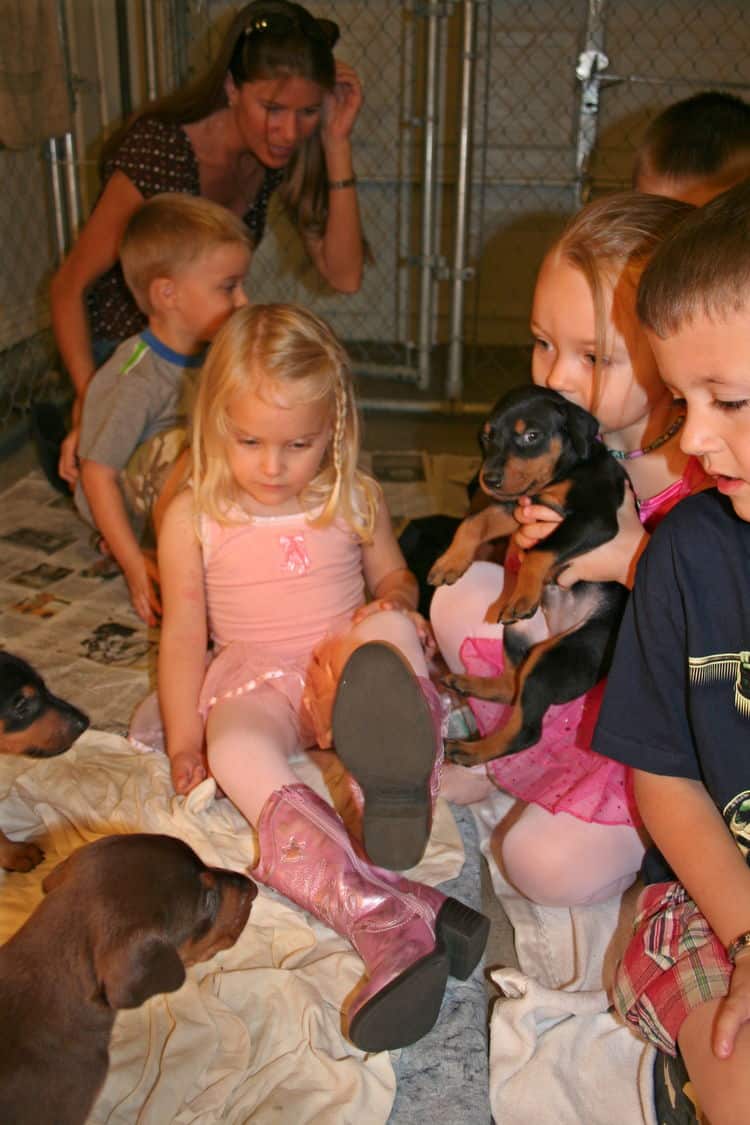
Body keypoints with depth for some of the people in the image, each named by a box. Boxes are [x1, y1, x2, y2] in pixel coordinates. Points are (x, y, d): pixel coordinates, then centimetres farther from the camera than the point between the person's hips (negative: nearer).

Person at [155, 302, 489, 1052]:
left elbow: (394, 577, 18)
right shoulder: (193, 517, 1)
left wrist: (394, 604, -7)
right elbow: (184, 632, 3)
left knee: (391, 629, -33)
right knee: (236, 752, -36)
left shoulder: (354, 500, 5)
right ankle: (392, 921, -49)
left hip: (345, 660, 1)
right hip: (255, 680, -1)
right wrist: (183, 740, -3)